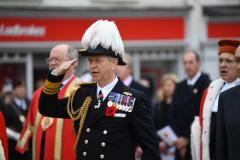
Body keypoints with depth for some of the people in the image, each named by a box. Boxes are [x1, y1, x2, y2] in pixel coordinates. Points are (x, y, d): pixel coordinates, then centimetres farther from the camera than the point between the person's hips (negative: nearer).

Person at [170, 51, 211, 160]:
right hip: (180, 143, 6)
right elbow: (173, 114, 11)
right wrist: (177, 138, -4)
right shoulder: (180, 87, 14)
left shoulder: (206, 84, -7)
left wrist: (186, 138, -12)